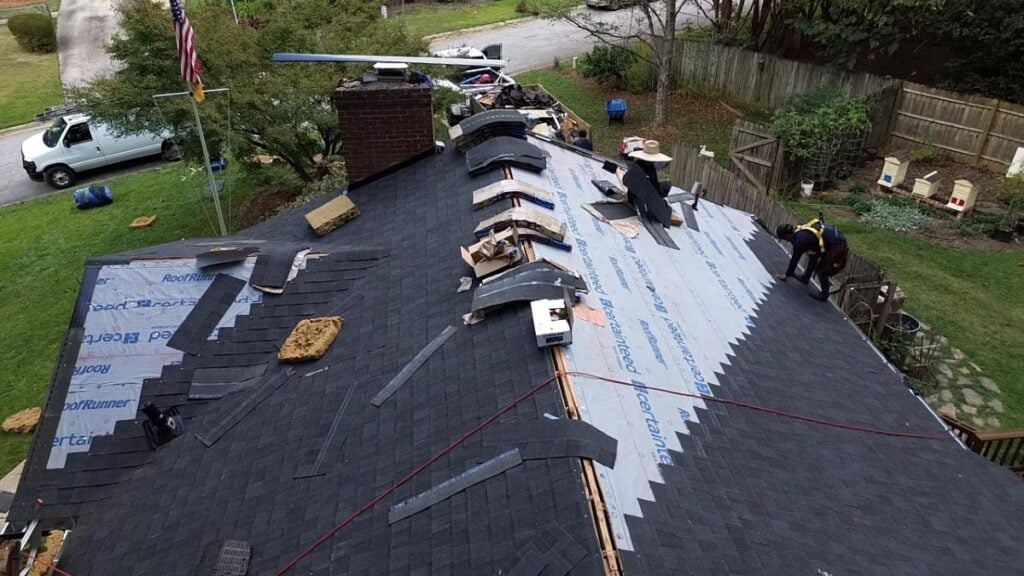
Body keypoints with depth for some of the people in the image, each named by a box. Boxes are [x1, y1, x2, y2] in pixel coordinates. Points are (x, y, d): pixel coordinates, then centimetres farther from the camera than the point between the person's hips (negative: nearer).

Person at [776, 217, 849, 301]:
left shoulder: (800, 240, -17)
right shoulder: (801, 231, 9)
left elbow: (795, 259, -8)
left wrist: (787, 275, 6)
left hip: (837, 246, -10)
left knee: (821, 270, -2)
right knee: (813, 255, 22)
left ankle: (824, 295, 6)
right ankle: (806, 277, 34)